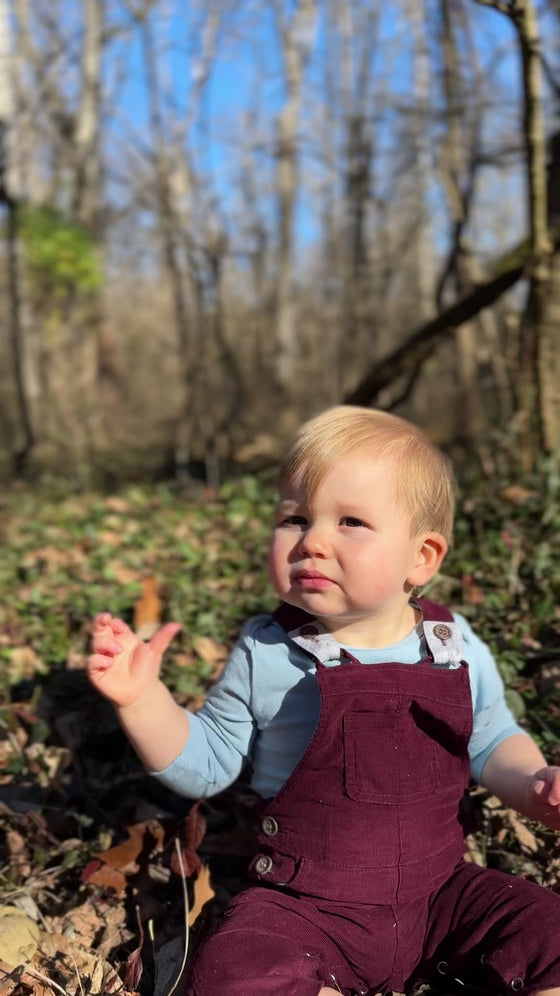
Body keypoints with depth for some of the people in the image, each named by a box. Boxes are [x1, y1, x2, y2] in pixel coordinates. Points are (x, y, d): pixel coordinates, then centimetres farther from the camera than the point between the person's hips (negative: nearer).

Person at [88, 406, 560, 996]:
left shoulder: (457, 648, -4)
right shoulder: (266, 654, -8)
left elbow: (491, 743, 11)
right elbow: (203, 765, 0)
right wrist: (142, 698, -15)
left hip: (441, 892, 2)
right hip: (306, 908, -1)